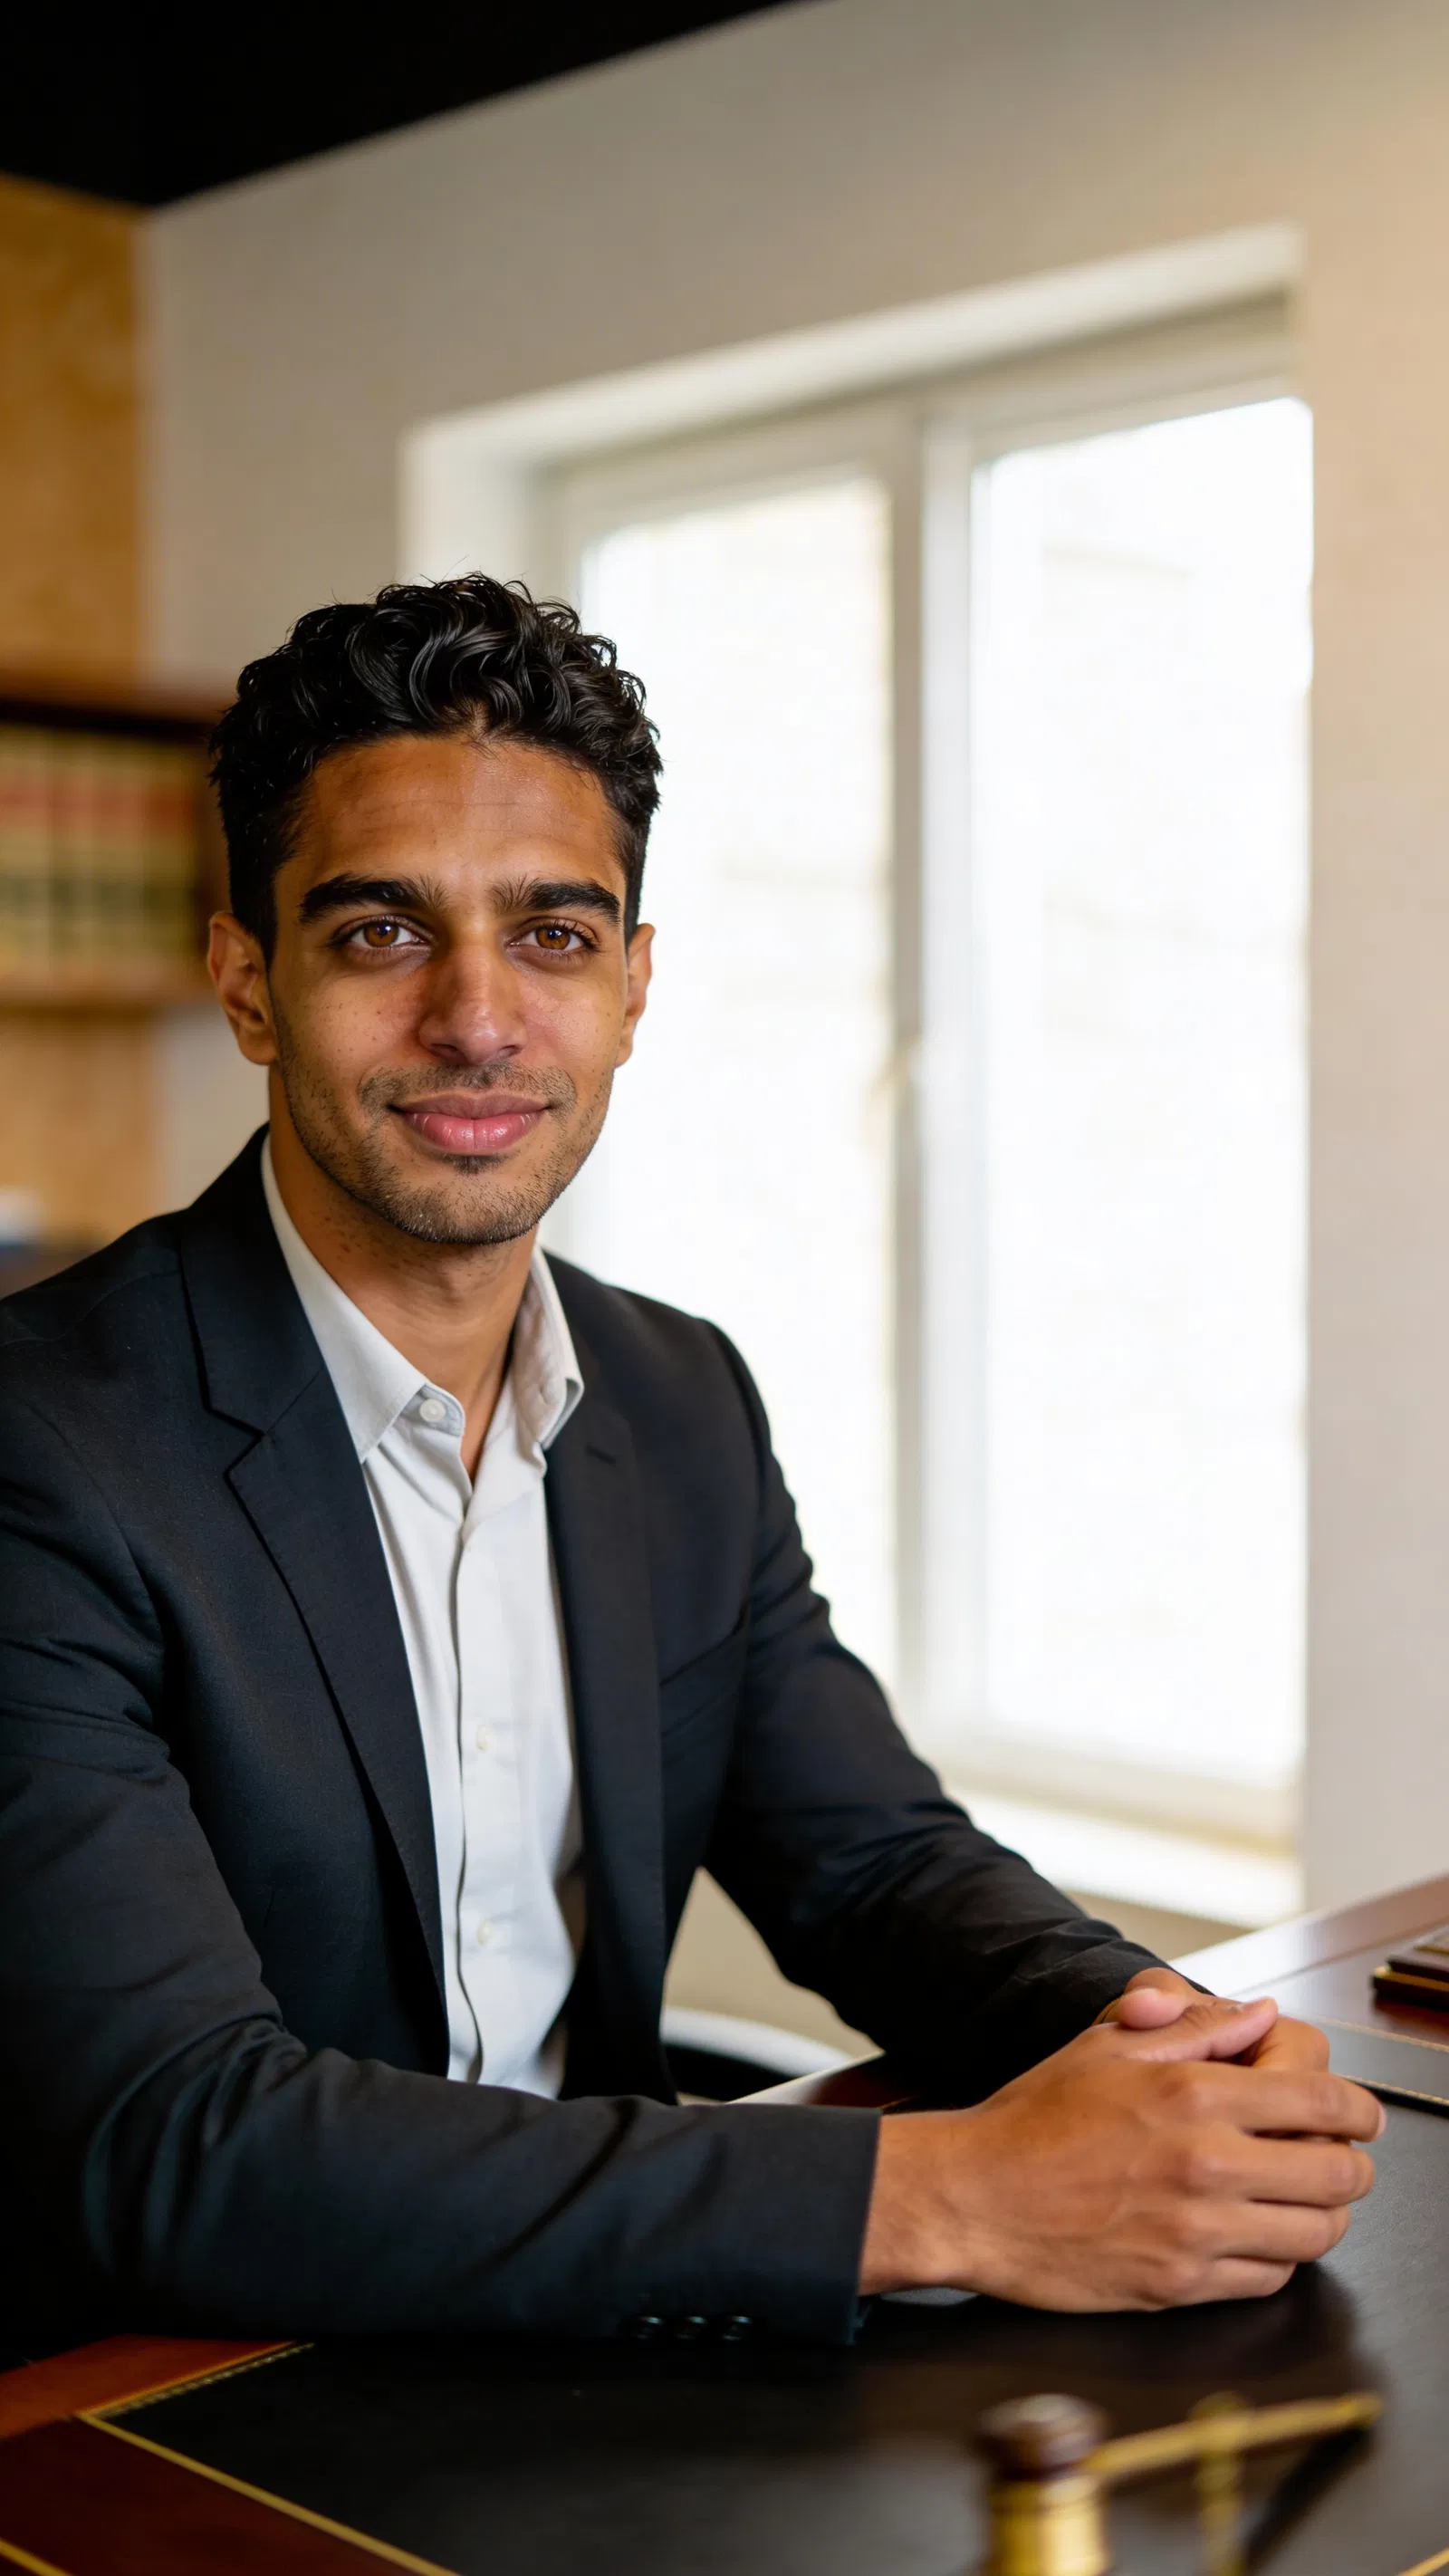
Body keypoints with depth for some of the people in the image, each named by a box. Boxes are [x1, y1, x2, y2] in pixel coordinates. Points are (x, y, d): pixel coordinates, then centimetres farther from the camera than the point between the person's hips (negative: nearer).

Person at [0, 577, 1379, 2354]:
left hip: (582, 2369, 5)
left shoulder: (686, 1408, 4)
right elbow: (172, 2143, -25)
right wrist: (943, 2197, -28)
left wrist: (1163, 2046, -15)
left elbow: (872, 1858, 7)